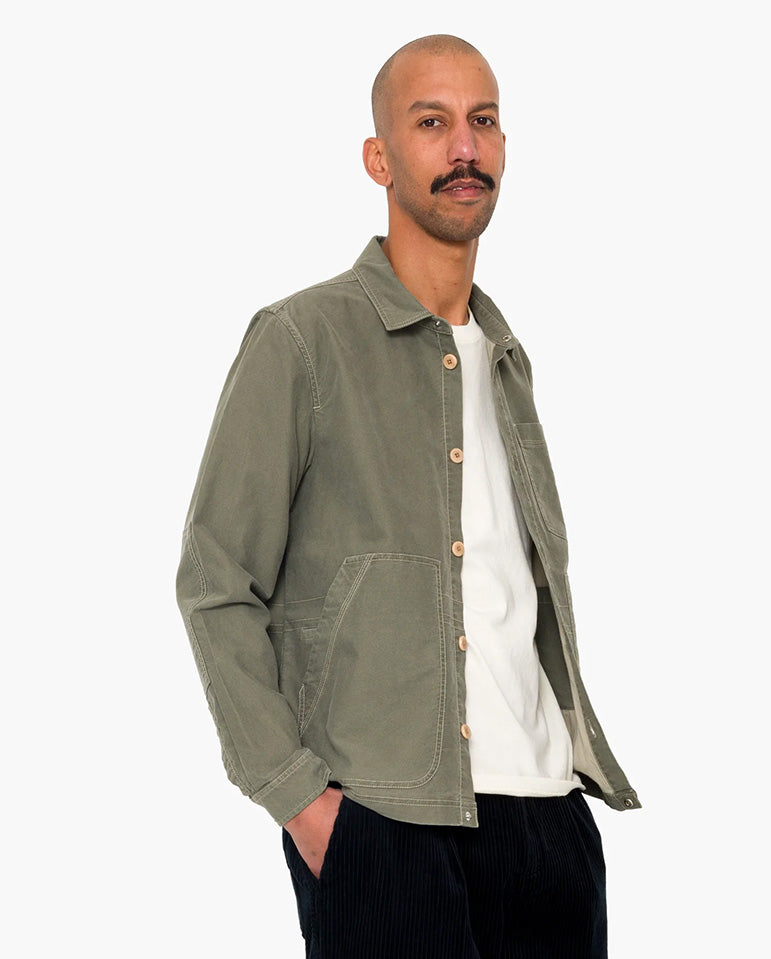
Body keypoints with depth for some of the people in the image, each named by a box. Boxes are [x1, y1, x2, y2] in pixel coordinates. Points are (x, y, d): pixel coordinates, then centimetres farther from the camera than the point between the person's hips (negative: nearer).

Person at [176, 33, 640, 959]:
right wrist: (294, 789, -13)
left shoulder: (507, 357, 17)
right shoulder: (304, 339, -3)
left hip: (548, 804, 6)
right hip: (384, 816, -6)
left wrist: (576, 746, 12)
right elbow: (215, 587, -6)